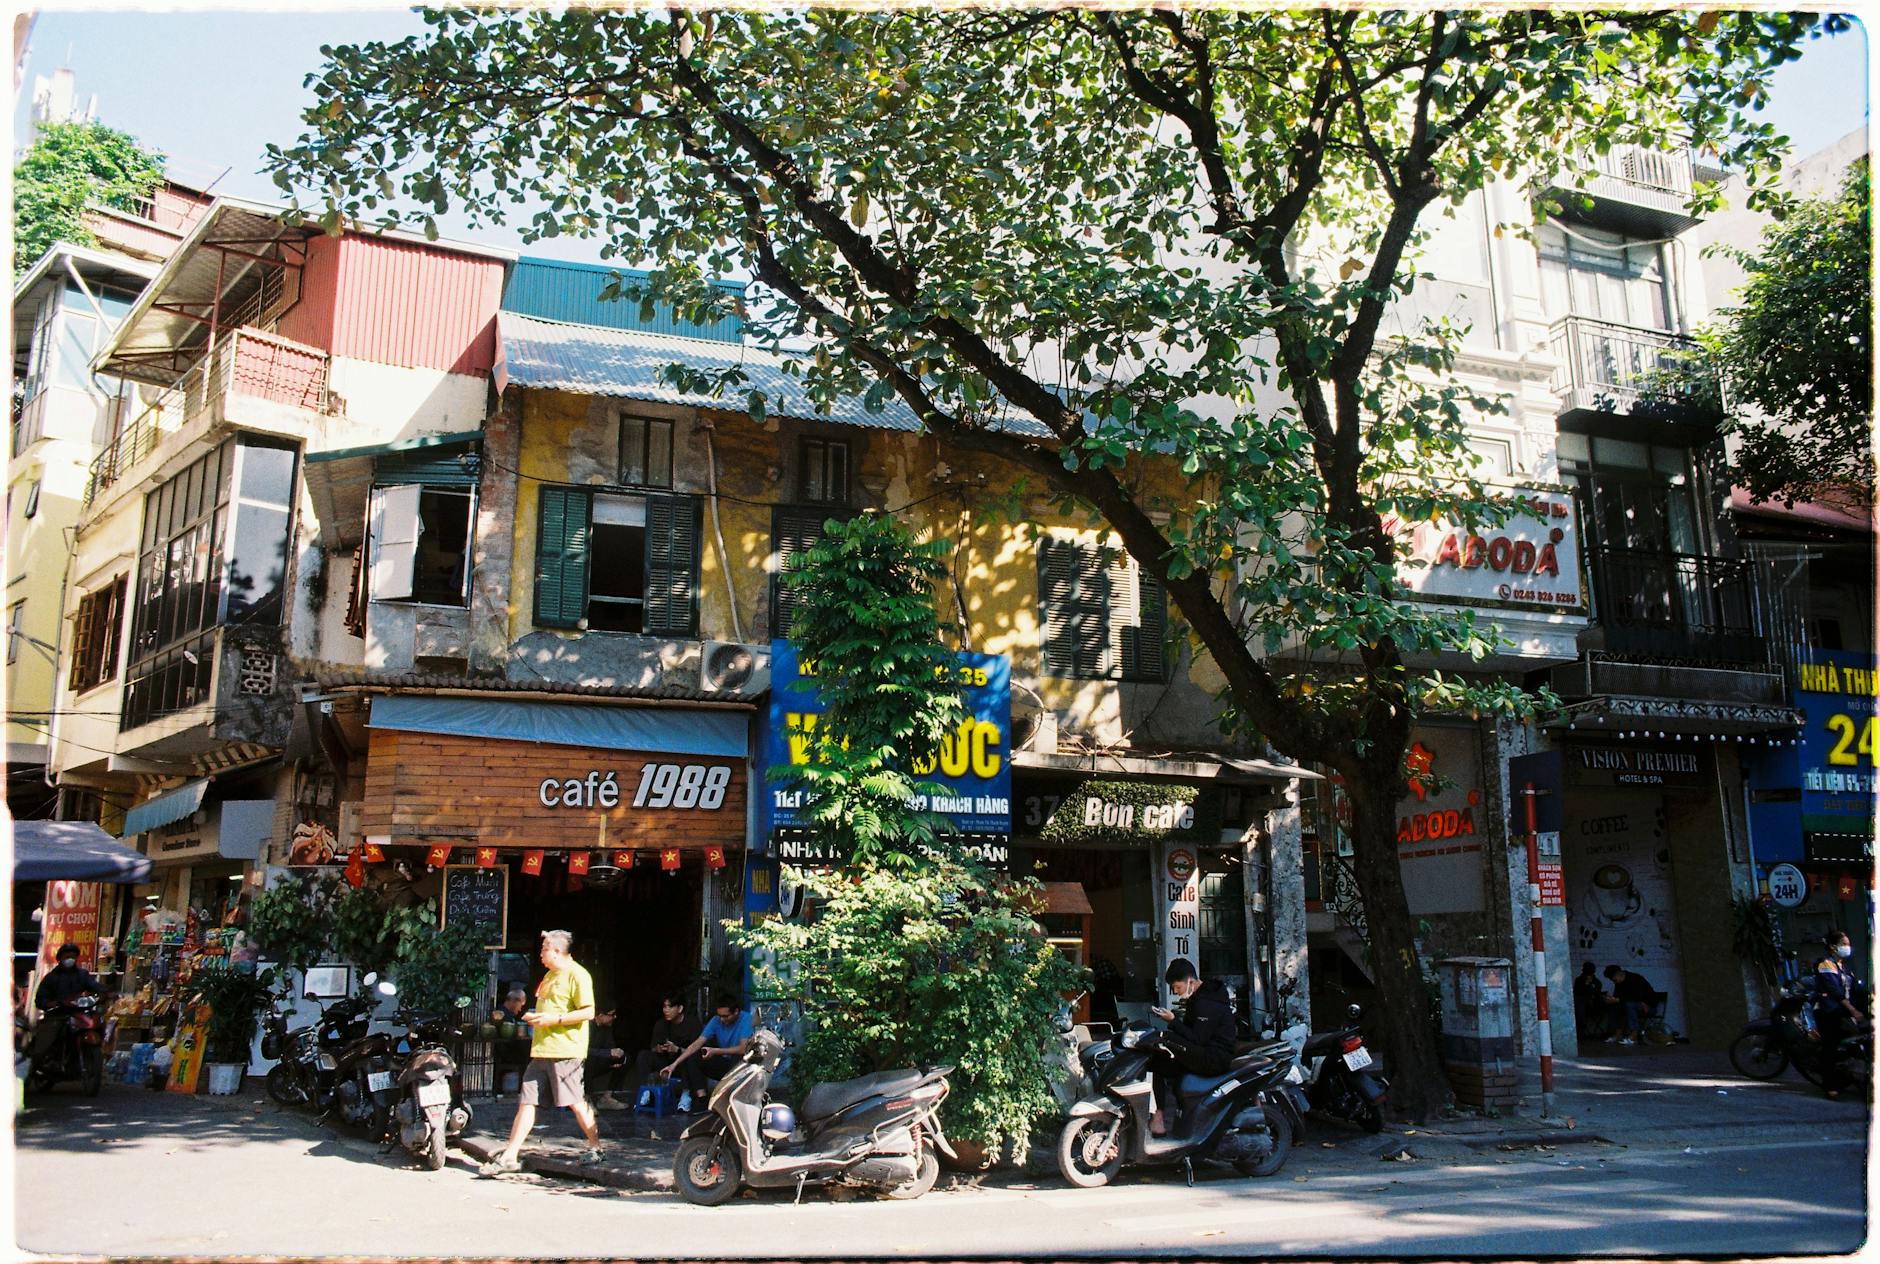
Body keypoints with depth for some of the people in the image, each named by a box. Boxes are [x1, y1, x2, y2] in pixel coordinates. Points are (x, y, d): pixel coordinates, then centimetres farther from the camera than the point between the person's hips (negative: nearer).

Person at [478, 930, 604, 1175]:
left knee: (575, 1102, -4)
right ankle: (509, 1157, 8)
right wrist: (534, 1017, 10)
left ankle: (596, 1149, 10)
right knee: (526, 1102, 6)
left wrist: (553, 1019, -19)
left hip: (565, 1051, -9)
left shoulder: (577, 975, -10)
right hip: (541, 1050, 9)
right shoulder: (550, 975, 19)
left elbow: (588, 1011, -17)